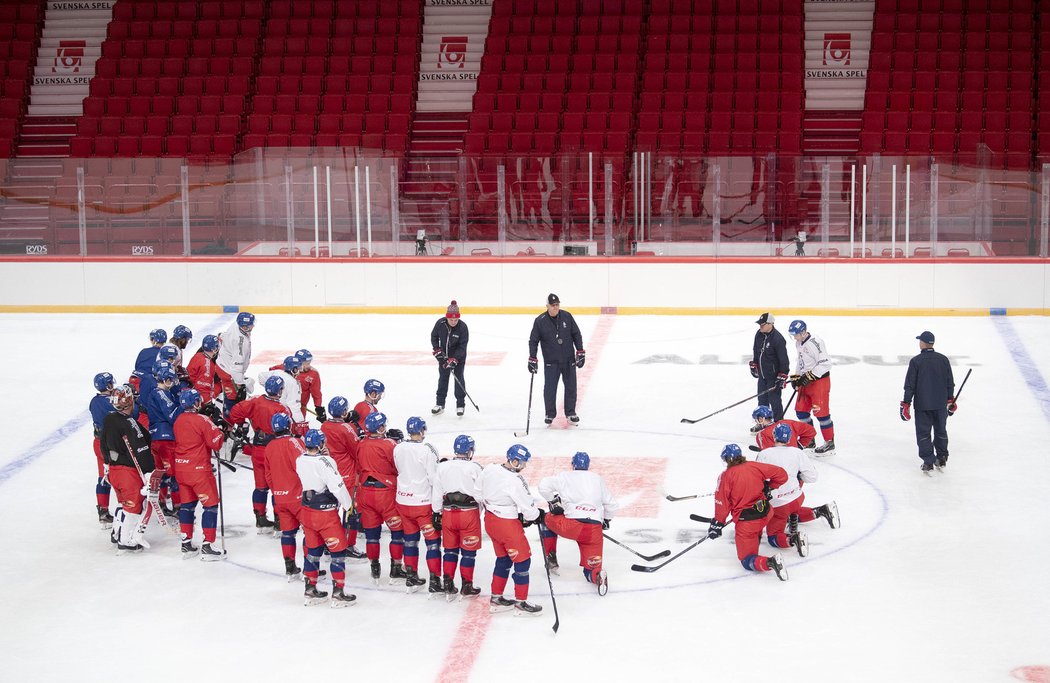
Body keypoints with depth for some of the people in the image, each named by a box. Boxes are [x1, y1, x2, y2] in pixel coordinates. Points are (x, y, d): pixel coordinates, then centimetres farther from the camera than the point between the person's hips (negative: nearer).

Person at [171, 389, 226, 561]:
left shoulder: (178, 421, 6)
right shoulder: (201, 420, -17)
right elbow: (216, 443, -15)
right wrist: (220, 432, 3)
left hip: (181, 469, 8)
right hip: (198, 469, -8)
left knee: (187, 504, 16)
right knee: (211, 504, 0)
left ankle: (186, 543, 20)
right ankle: (208, 546, -4)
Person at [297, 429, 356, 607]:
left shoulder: (300, 461, -1)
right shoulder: (324, 462, -23)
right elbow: (337, 485, -23)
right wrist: (348, 504, -9)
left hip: (307, 510, 7)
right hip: (326, 514, -7)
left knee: (313, 550, 18)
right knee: (338, 550, 4)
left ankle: (310, 590, 24)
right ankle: (338, 593, 5)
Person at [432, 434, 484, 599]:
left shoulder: (442, 467, 2)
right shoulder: (475, 468, -10)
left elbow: (437, 493, 5)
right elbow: (480, 494, -9)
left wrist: (436, 514, 13)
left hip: (448, 513, 4)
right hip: (469, 513, -4)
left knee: (450, 549, 15)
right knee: (468, 551, 6)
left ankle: (448, 584, 17)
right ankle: (466, 586, 12)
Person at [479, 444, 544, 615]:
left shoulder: (490, 469, -2)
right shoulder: (514, 481, -26)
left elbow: (479, 494, 11)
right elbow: (528, 506, -17)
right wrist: (538, 516, 2)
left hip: (490, 519, 9)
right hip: (507, 524, -9)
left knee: (503, 558, 22)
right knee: (522, 559, 5)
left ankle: (496, 598, 28)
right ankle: (520, 602, 12)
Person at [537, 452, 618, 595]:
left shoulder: (565, 477, 11)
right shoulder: (597, 480, 23)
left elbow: (544, 486, 1)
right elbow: (611, 505, 27)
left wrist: (554, 502, 15)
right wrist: (605, 521, 44)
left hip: (571, 526, -3)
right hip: (594, 531, 3)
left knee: (548, 520, 29)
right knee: (590, 570, 11)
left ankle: (551, 559, 24)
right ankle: (598, 575, -25)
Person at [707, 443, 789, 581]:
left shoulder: (725, 476, -11)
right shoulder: (754, 466, 1)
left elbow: (722, 503, -11)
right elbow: (781, 474, 4)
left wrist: (717, 523, 1)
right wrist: (768, 487, 20)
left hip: (745, 522, -6)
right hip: (765, 514, 6)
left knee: (747, 560, -1)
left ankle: (770, 562, -27)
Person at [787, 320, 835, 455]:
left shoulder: (815, 343, -22)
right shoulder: (799, 343, 9)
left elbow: (825, 363, -25)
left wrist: (809, 376, -25)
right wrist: (796, 377, 14)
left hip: (820, 381, -10)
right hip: (806, 382, 10)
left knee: (820, 412, -8)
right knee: (801, 410, 13)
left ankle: (829, 443, 0)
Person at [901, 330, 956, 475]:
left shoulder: (916, 361, -11)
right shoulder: (943, 359, 0)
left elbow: (910, 385, -10)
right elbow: (950, 383, 7)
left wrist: (906, 404, -5)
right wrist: (950, 400, 18)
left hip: (922, 405, -4)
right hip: (941, 403, 4)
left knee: (923, 433, 5)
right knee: (941, 431, 18)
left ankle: (928, 463, 3)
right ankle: (942, 460, 27)